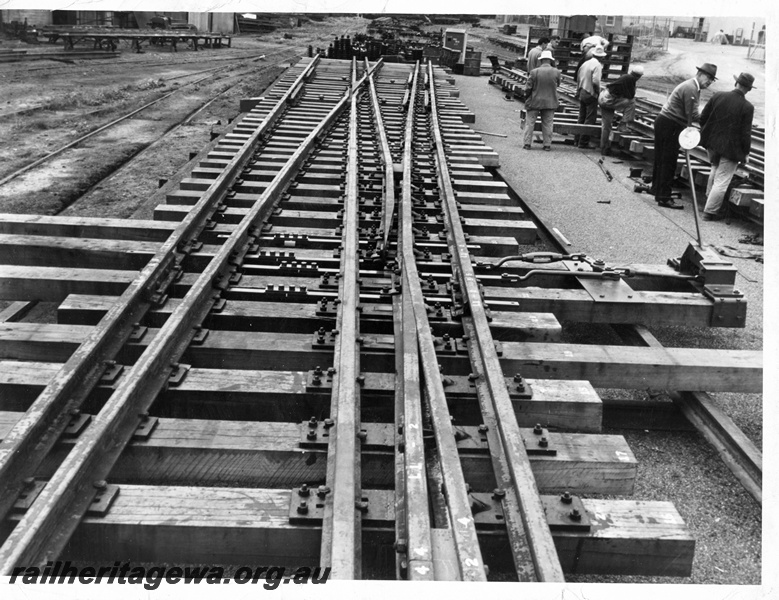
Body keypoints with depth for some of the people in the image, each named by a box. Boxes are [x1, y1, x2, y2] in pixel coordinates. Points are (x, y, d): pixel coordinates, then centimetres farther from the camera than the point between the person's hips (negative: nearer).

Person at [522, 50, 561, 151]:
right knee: (547, 124, 9)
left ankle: (527, 143, 7)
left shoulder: (534, 72, -12)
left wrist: (527, 96, 8)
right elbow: (557, 84, 7)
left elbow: (528, 87, -8)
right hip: (550, 102, 2)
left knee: (530, 123, 8)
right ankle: (547, 144, 10)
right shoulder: (556, 72, -6)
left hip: (534, 102, -2)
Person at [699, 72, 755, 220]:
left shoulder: (718, 96, -6)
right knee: (722, 180, 4)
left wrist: (706, 134, 18)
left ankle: (709, 198, 41)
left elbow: (703, 117, 2)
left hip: (712, 143, 5)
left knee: (716, 168, 31)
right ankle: (710, 211, 8)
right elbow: (746, 133, -12)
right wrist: (745, 153, 0)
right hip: (731, 147, -5)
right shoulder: (747, 107, -15)